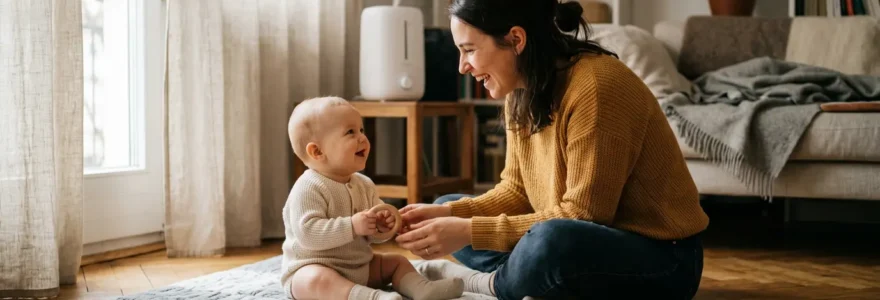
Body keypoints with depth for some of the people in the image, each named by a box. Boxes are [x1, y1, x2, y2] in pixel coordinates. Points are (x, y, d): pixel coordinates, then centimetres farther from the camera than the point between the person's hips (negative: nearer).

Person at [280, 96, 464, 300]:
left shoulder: (364, 185, 6)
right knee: (316, 279, -38)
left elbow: (373, 236, 12)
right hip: (312, 269, -8)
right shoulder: (308, 189, -18)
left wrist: (383, 226, -12)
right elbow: (307, 233, -29)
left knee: (397, 262, 9)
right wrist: (352, 226, -33)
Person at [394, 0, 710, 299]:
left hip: (660, 257, -8)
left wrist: (472, 232, -25)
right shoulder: (522, 89, 0)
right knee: (449, 206, 10)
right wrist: (449, 213, -11)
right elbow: (517, 190, 5)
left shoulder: (596, 86, -25)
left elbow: (582, 217, -26)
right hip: (593, 241, 8)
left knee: (551, 240, -39)